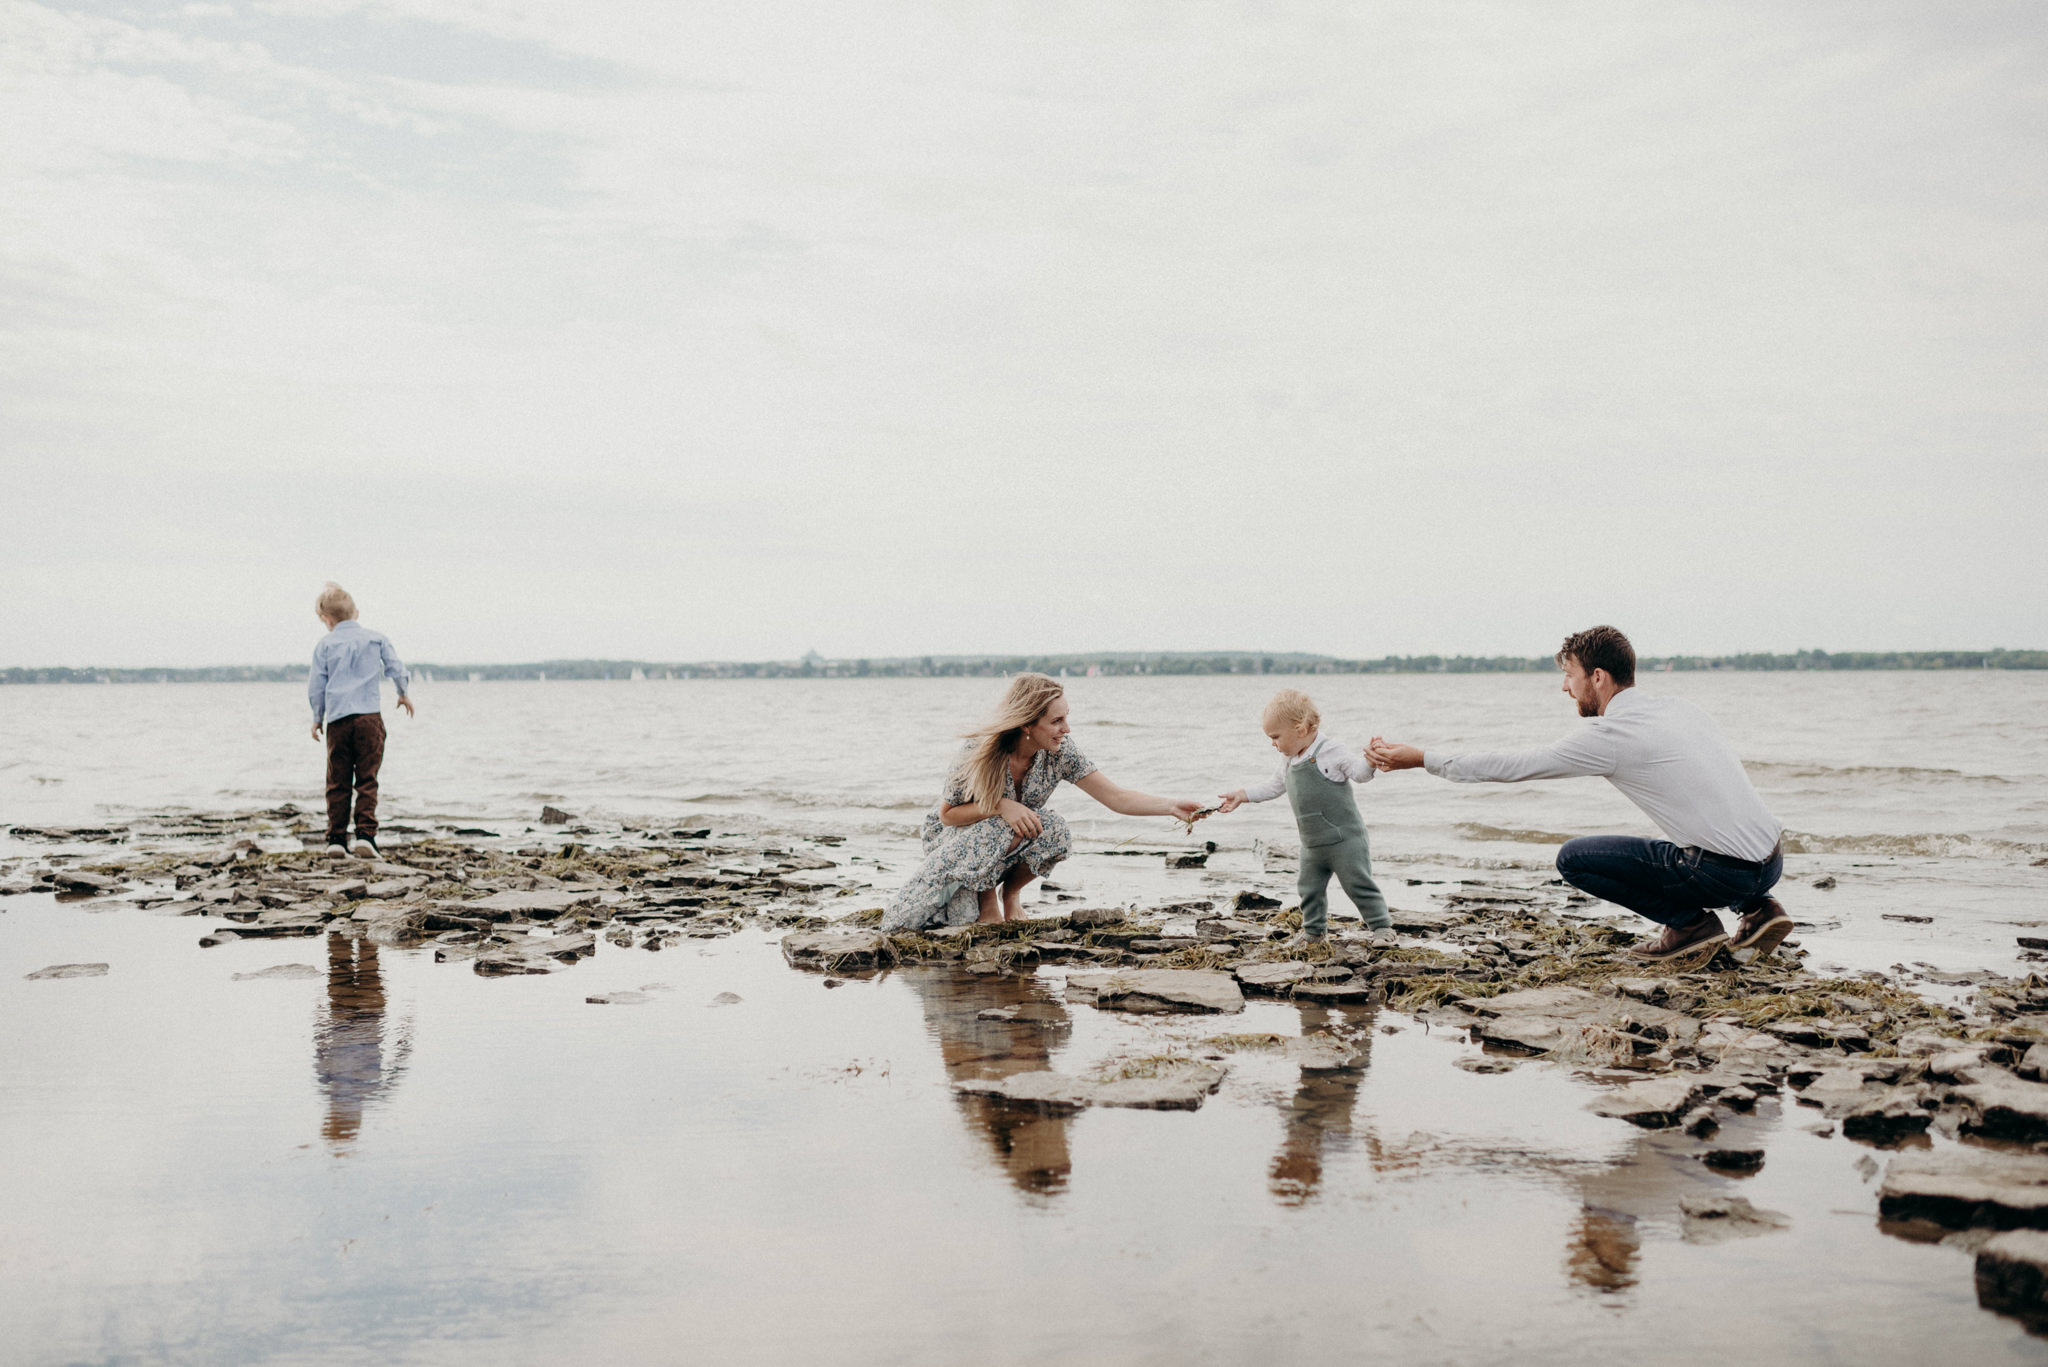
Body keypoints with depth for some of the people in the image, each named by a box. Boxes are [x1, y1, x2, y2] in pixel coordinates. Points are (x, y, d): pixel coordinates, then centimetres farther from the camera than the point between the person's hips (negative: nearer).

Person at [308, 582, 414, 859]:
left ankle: (336, 839, 7)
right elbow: (397, 670, 11)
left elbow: (316, 686, 7)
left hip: (337, 719, 0)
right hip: (370, 717, 0)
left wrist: (317, 719, 20)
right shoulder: (376, 638, 7)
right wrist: (404, 695, 30)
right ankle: (365, 834, -12)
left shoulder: (325, 644, 5)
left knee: (338, 784, 7)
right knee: (367, 780, 0)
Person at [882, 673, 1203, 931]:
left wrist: (1172, 806, -32)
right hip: (957, 836, -3)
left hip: (1013, 844, 3)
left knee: (1053, 829, -30)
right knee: (1002, 833, -38)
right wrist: (1000, 806, -31)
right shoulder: (981, 752, -26)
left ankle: (1011, 891, -3)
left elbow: (1116, 797, -18)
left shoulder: (1059, 753, -17)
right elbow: (947, 814, -15)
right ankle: (985, 897, -8)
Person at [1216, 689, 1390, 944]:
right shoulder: (1289, 760, 10)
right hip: (1312, 844, 8)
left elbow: (1360, 772, -18)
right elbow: (1274, 786, 25)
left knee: (1359, 885, -4)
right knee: (1310, 888, 14)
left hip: (1345, 838, -8)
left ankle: (1381, 926, 7)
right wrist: (1242, 796, 24)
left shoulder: (1331, 752, -14)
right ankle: (1314, 930, 31)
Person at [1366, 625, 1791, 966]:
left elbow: (1510, 767, -4)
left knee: (1573, 859, 1)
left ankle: (1691, 924, 1)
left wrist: (1418, 759, 2)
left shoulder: (1611, 737, -9)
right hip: (1773, 859, 8)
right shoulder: (1677, 707, 13)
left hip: (1727, 871, -8)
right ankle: (1757, 910, 17)